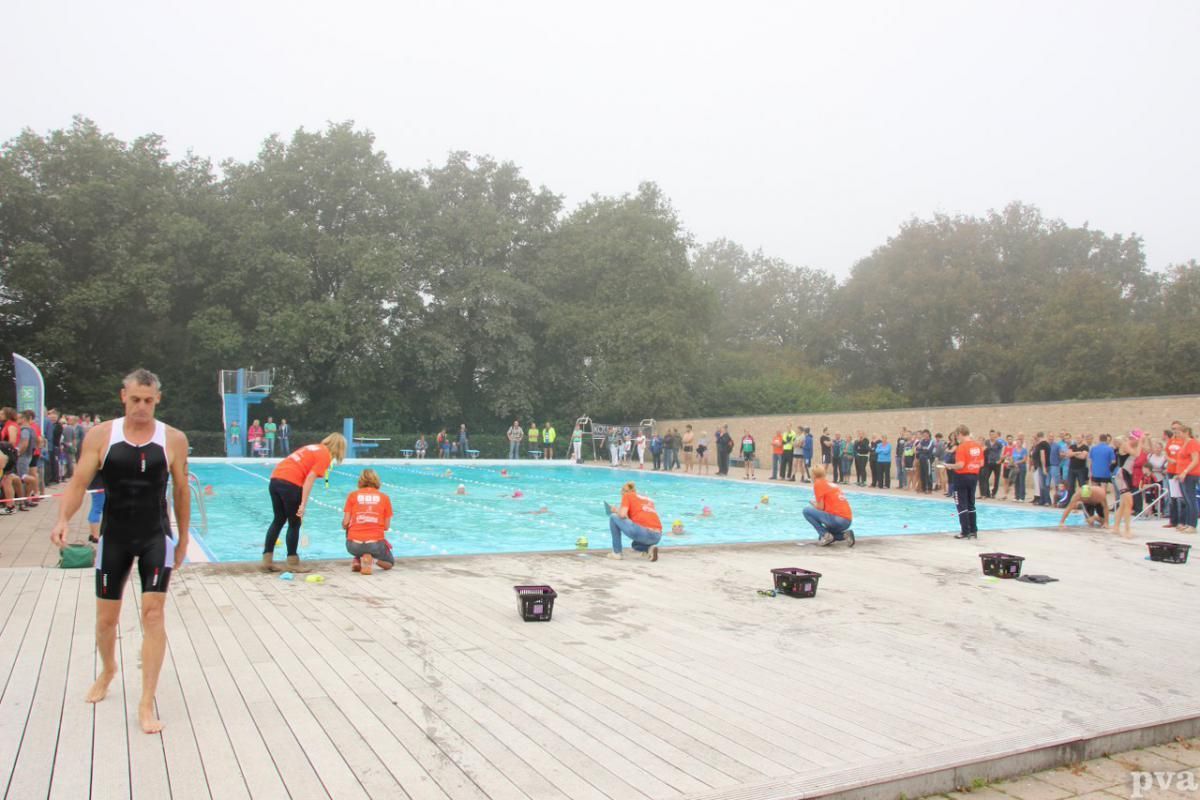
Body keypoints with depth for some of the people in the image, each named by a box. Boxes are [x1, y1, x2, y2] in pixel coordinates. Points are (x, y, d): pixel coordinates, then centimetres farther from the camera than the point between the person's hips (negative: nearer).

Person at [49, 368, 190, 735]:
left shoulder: (173, 440, -5)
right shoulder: (100, 436, -4)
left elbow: (181, 491, 4)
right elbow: (79, 484, -6)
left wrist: (183, 538, 10)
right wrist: (63, 520, -24)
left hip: (156, 536, -1)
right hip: (114, 536, 1)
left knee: (153, 613, -9)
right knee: (106, 617, 13)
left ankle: (146, 703, -1)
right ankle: (107, 670, 45)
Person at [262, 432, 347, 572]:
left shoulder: (313, 447, 23)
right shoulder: (325, 456, -1)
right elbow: (310, 478, -12)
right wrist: (303, 504, -15)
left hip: (275, 478, 8)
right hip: (290, 483, -8)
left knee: (278, 520, 18)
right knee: (294, 524, 6)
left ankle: (267, 560, 19)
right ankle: (293, 564, 12)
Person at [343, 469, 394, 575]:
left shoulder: (352, 495, 5)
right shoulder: (385, 497, 6)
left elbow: (345, 523, 0)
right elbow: (386, 526, 4)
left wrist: (345, 527, 24)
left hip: (354, 545, 2)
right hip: (376, 545, -2)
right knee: (389, 563, 28)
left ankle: (357, 560, 12)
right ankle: (370, 558, -7)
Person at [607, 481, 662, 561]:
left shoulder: (627, 495, 11)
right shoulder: (648, 499, 28)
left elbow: (622, 515, -3)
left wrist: (617, 511, 19)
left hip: (642, 532, -7)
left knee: (613, 517, 14)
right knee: (636, 544, 40)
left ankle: (617, 553, 12)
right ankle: (649, 549, 5)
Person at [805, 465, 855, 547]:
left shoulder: (818, 484, -2)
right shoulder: (831, 484, 20)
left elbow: (820, 508, -6)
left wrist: (814, 504, 13)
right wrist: (817, 504, 26)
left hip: (837, 519, -8)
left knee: (807, 510, -2)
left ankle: (825, 535, -7)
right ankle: (844, 535, 6)